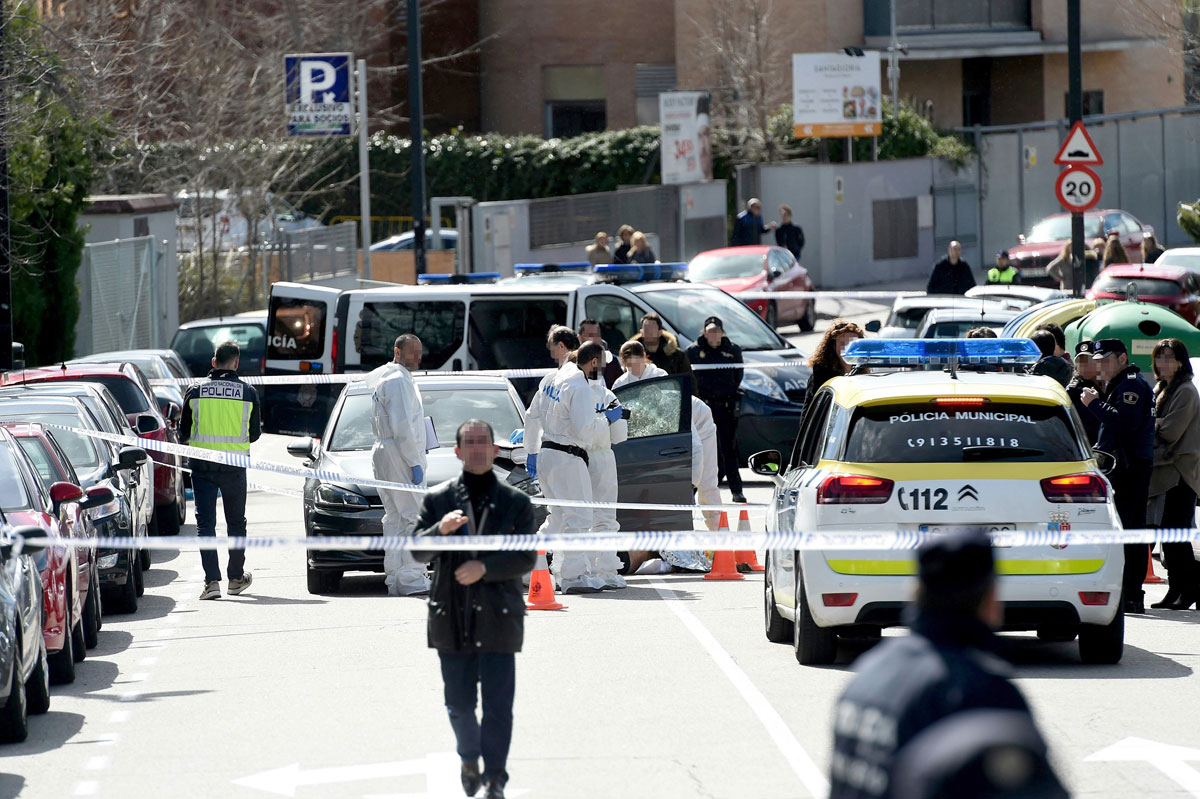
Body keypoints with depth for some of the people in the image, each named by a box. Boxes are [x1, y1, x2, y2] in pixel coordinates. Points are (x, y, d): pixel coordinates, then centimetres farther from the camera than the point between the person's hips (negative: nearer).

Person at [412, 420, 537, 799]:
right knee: (458, 703, 9)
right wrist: (440, 529, -20)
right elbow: (418, 551, 1)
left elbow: (526, 558, -1)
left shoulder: (515, 502, 5)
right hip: (452, 618, 1)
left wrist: (484, 567, -16)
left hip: (498, 617, -1)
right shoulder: (437, 499, 7)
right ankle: (470, 759, 35)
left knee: (498, 704, -6)